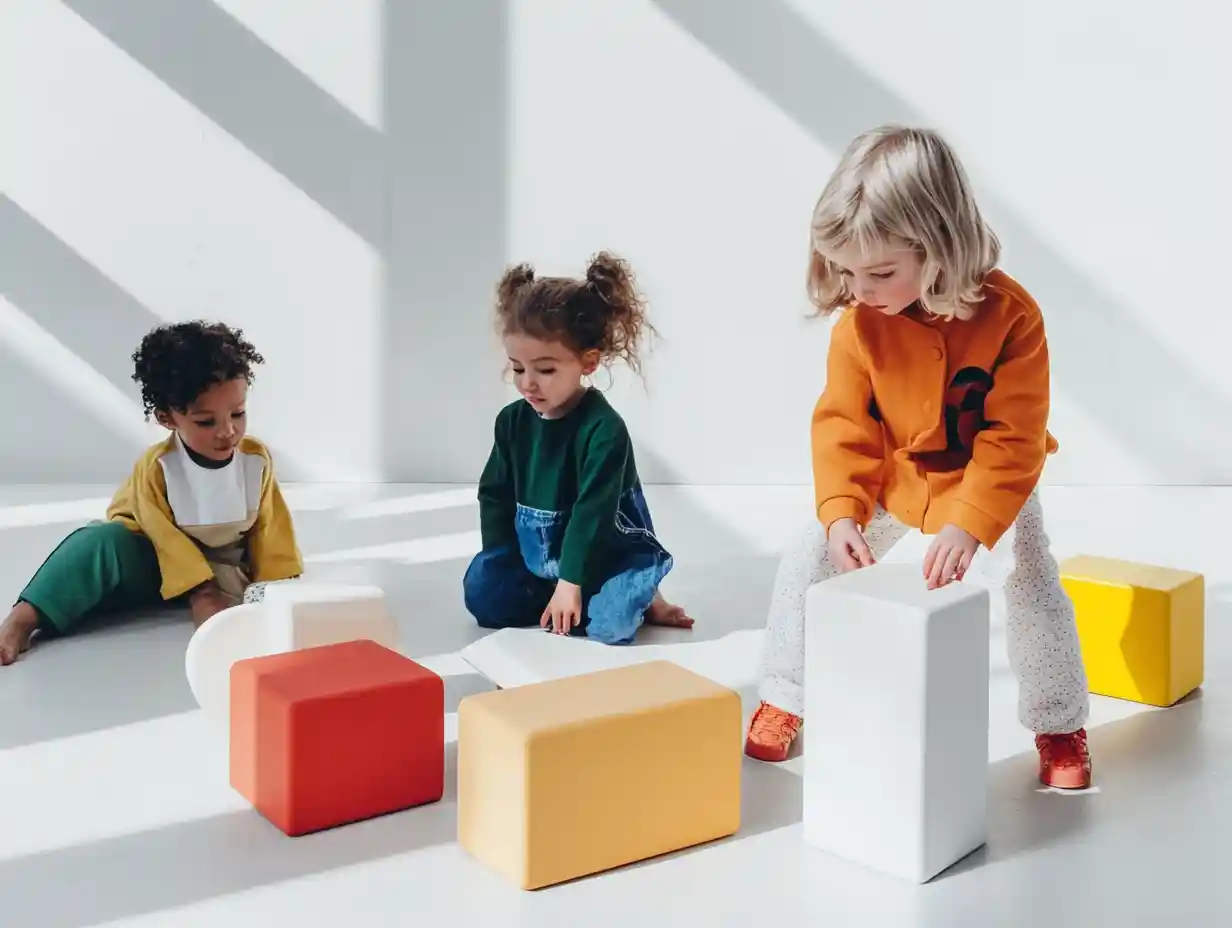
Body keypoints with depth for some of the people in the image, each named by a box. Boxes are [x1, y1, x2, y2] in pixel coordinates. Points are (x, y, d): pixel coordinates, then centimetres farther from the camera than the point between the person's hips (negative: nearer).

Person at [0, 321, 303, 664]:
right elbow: (164, 535, -18)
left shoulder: (257, 458, -14)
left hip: (222, 567, 3)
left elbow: (270, 527, -6)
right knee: (101, 542, -31)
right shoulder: (156, 466, -21)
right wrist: (200, 589, -25)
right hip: (163, 561, -3)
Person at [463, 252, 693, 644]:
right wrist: (498, 562, 0)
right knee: (481, 594, -12)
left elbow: (592, 513, -25)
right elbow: (494, 495, 7)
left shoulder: (604, 429, -22)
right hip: (538, 559, 6)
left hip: (607, 562, -6)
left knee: (606, 623, -28)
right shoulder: (513, 420, -1)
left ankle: (637, 597, 6)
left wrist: (571, 583, -27)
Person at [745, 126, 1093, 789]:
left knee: (1032, 585, -11)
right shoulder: (857, 324, -22)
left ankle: (1059, 726, 14)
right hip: (889, 481, 2)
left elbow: (1013, 438, -27)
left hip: (990, 484, -2)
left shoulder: (1010, 314, -29)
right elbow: (842, 426, -16)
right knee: (806, 564, -5)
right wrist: (841, 512, -30)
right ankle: (783, 699, 14)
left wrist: (969, 525, -35)